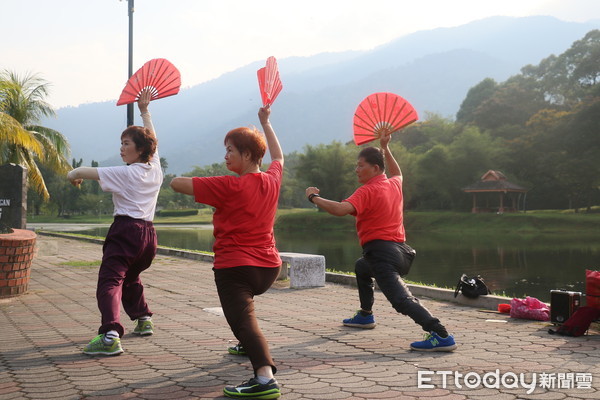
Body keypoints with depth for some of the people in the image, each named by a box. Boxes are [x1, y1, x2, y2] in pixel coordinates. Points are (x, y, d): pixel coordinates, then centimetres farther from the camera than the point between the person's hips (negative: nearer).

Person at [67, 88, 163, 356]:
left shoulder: (125, 173, -8)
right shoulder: (155, 168, 9)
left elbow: (82, 171, -5)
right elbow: (151, 139, 27)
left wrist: (74, 174, 18)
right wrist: (144, 110, 37)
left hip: (125, 231, -8)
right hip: (148, 233, 8)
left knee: (109, 282, -14)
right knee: (131, 277, 30)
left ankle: (110, 336, -30)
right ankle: (143, 320, 40)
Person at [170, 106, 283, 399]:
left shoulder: (230, 186, -14)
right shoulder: (272, 180, 4)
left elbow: (177, 183, -13)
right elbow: (278, 156, 28)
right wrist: (265, 123, 38)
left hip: (235, 266, -8)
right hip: (269, 267, 8)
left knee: (243, 320, -21)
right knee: (244, 296, 37)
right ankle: (250, 347, 53)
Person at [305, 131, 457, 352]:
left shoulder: (367, 191, -11)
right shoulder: (394, 184, 13)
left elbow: (340, 209, -27)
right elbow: (397, 173, 41)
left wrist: (314, 197, -13)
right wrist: (385, 149, 41)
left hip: (380, 251, -10)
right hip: (399, 248, 10)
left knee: (401, 299, -22)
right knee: (361, 266, 37)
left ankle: (441, 336, -35)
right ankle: (365, 315, 46)